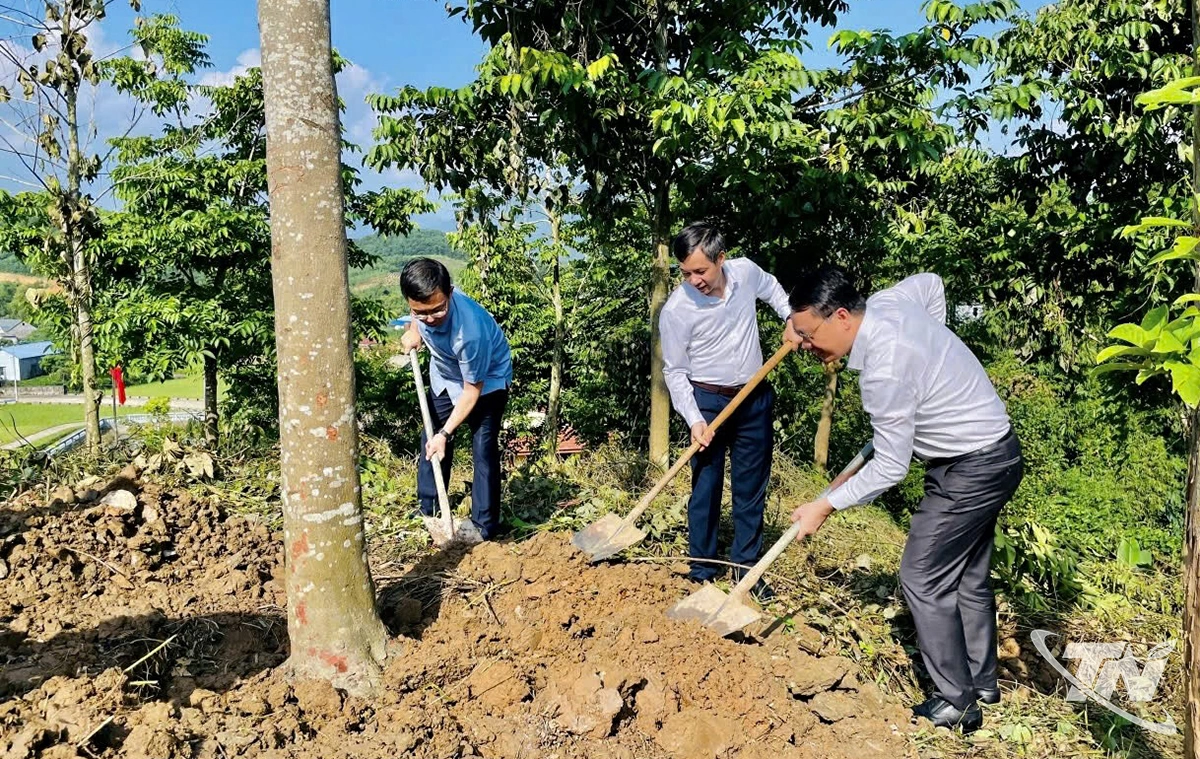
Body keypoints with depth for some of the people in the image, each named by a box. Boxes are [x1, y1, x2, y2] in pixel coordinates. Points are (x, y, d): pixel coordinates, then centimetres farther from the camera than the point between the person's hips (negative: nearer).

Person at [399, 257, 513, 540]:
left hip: (486, 380, -6)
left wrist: (445, 433, -29)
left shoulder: (470, 329, -44)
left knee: (483, 450, -12)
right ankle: (427, 514, 27)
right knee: (430, 442, 11)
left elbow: (472, 390, -29)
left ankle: (485, 530, -2)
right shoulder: (423, 303, -27)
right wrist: (414, 331, -11)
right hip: (444, 375, 6)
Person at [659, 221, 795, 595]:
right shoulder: (676, 309, -19)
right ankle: (702, 572, 14)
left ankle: (745, 565, 24)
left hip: (756, 398, 4)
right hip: (708, 401, -4)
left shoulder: (746, 271, -9)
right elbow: (675, 370, -10)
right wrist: (693, 419, -17)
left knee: (752, 486, 10)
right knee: (705, 487, 1)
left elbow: (771, 288, 18)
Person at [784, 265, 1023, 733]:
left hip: (971, 469, -10)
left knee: (923, 578, -2)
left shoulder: (884, 370, -30)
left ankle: (957, 703, 9)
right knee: (967, 575, 19)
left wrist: (825, 507, -14)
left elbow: (889, 468, -24)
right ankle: (982, 683, 33)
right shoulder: (886, 301, -5)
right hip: (991, 453, 10)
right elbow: (931, 283, 19)